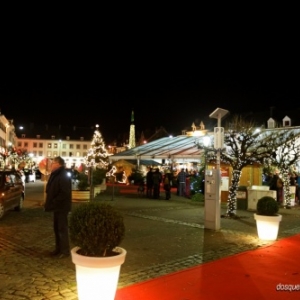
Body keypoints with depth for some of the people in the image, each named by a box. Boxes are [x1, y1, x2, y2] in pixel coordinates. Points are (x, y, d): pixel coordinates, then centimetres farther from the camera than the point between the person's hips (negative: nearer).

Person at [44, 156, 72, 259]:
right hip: (57, 206, 10)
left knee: (62, 228, -3)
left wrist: (53, 202, -21)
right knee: (56, 228, 16)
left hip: (62, 206, -10)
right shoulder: (55, 175, 12)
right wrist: (50, 203, 11)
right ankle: (58, 248, 27)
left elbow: (64, 193, -25)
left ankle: (65, 251, 7)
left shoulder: (63, 176, -18)